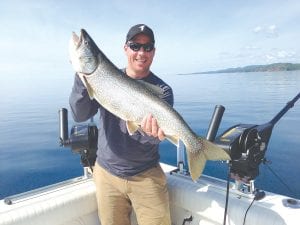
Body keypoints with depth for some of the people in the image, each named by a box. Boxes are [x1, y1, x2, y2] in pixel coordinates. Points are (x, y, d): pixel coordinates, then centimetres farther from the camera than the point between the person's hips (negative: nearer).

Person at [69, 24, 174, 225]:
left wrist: (153, 132, -41)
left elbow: (155, 135, -17)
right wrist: (82, 76, -24)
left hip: (146, 176, -1)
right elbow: (80, 115, -11)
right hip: (107, 173, 2)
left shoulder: (162, 90, -7)